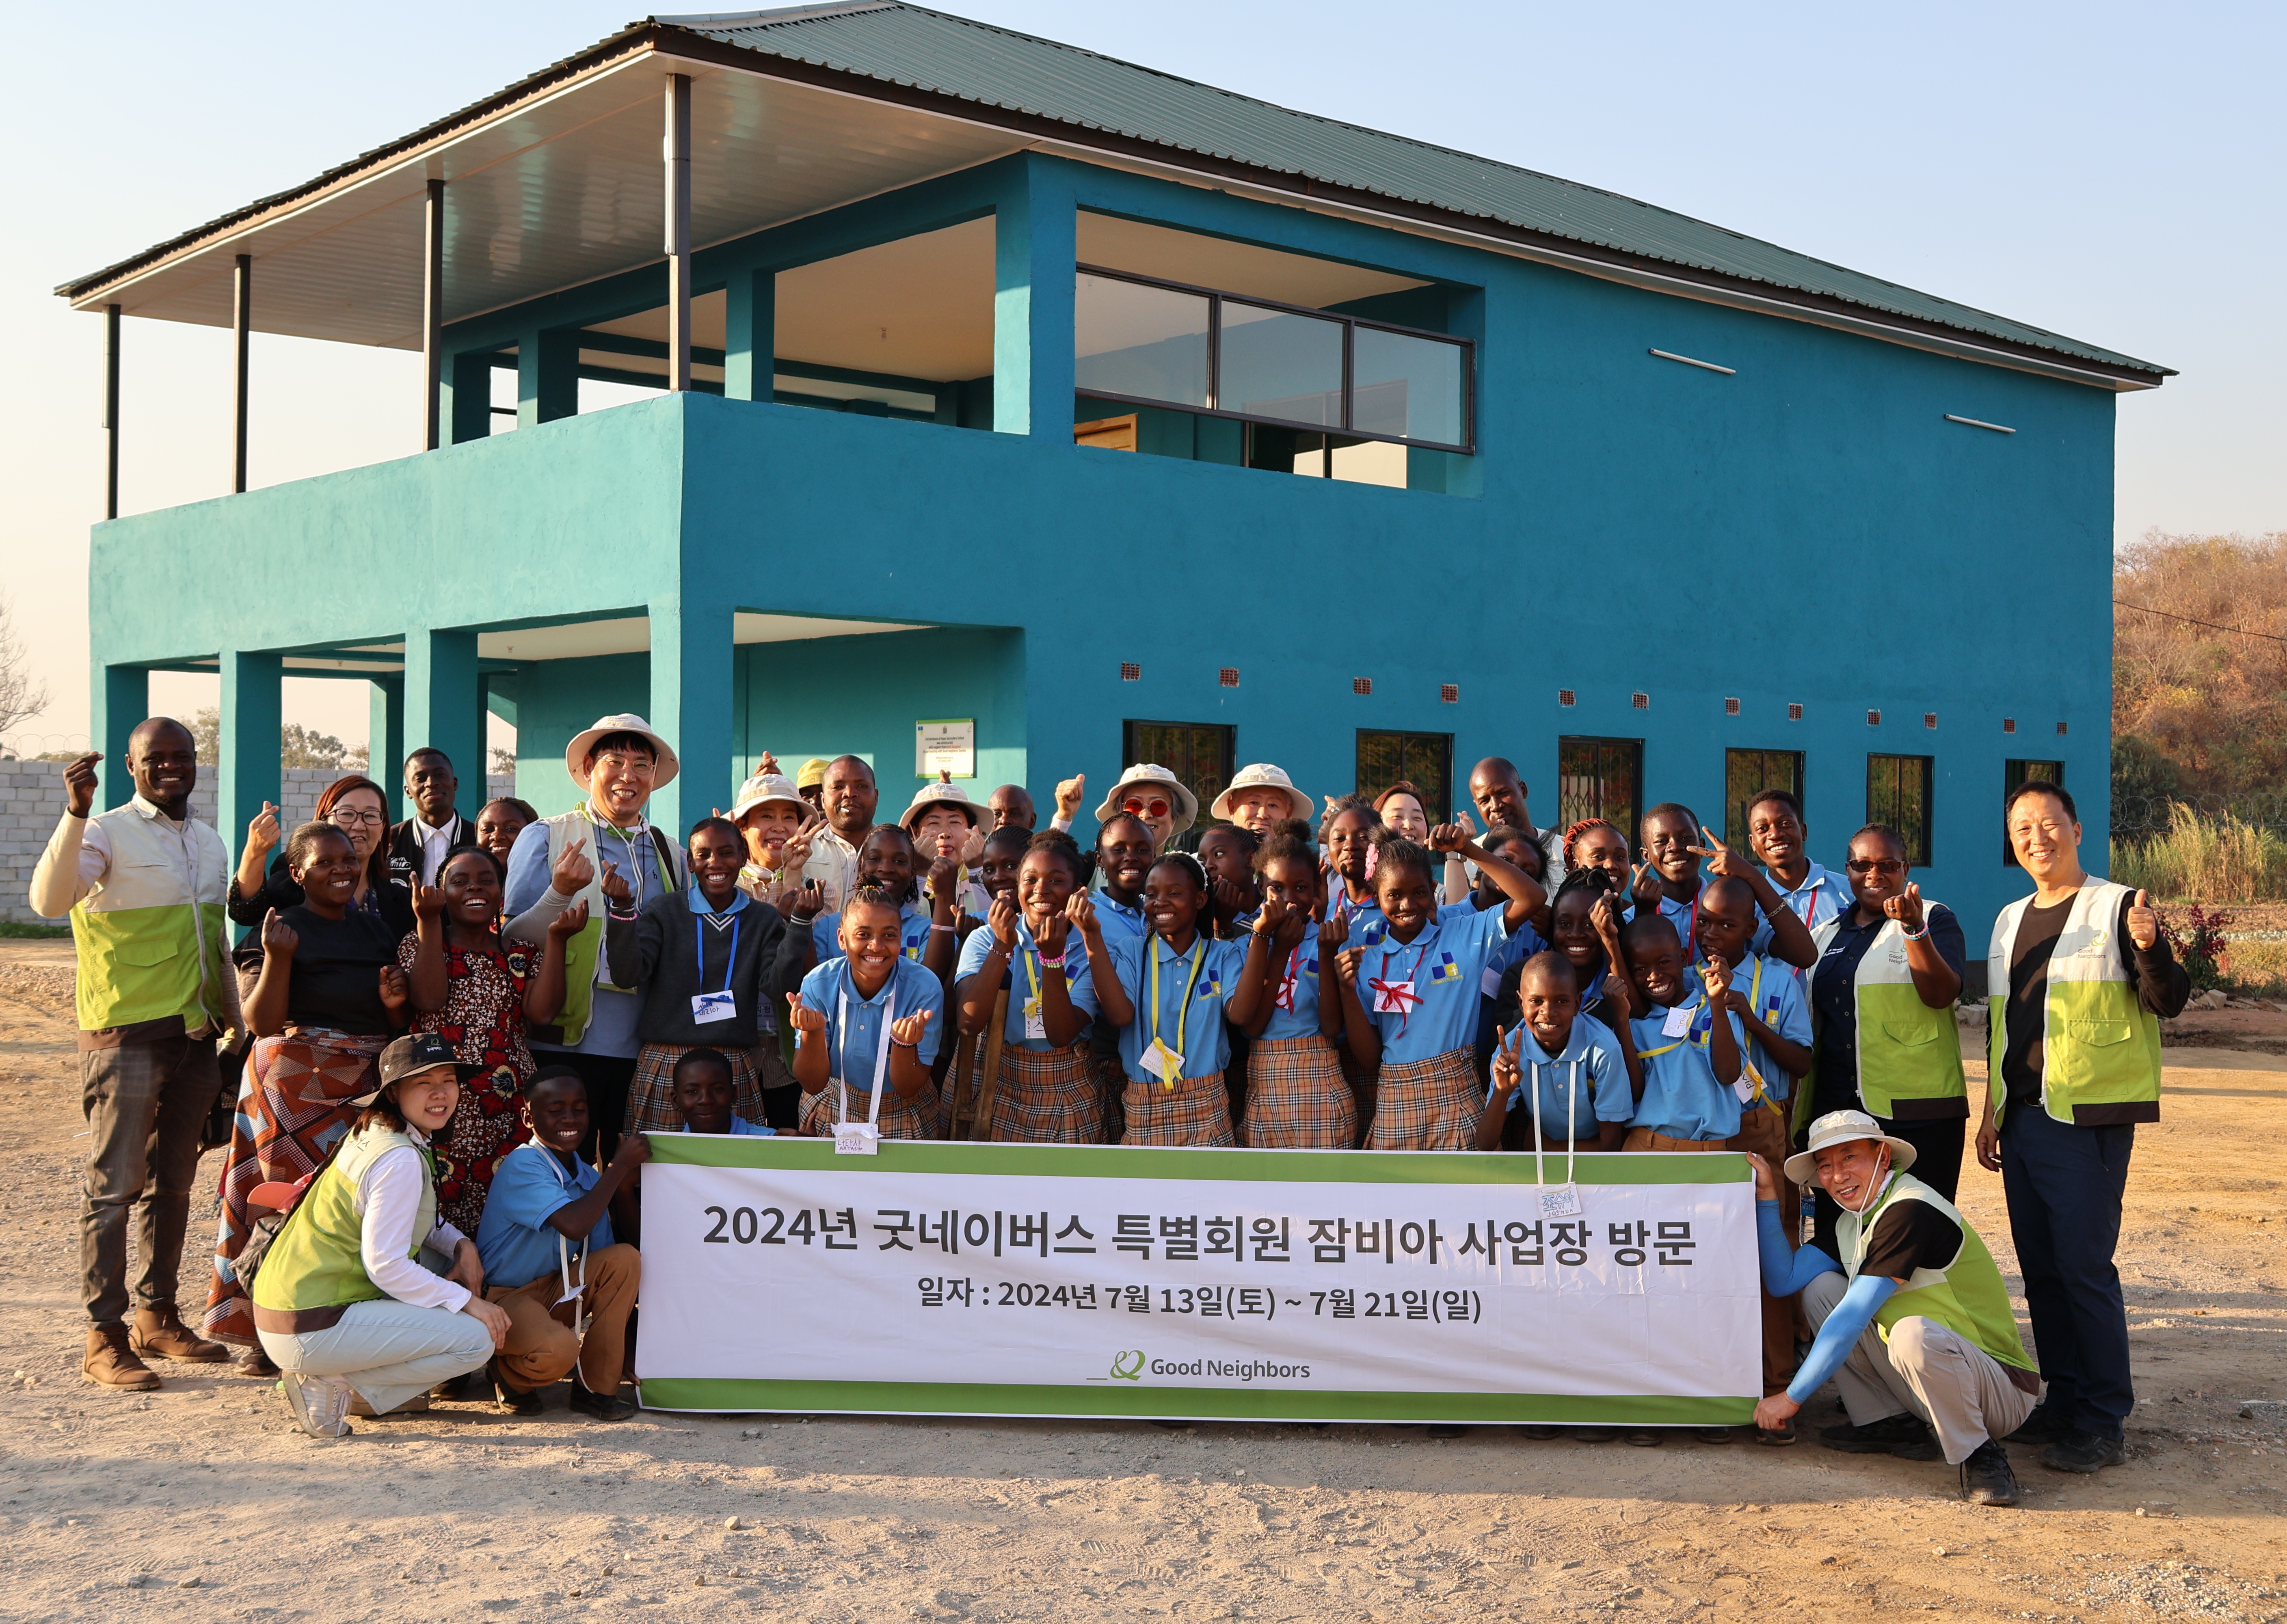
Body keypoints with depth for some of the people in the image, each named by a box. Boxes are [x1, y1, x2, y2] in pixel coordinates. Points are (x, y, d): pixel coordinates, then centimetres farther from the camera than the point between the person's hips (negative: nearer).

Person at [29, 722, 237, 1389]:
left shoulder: (211, 844, 15)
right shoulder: (106, 833, -7)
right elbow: (49, 901, -25)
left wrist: (236, 1025, 22)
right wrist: (76, 814, -34)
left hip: (194, 1035, 7)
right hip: (125, 1034, -7)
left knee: (173, 1183, 13)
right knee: (114, 1185, -4)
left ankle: (156, 1316, 23)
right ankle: (105, 1337, -1)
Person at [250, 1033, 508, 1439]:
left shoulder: (369, 1134, 12)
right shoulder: (400, 1161, -17)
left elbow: (420, 1221, 27)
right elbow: (385, 1266, -19)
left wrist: (462, 1245, 9)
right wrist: (468, 1302, -10)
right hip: (311, 1331, -10)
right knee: (477, 1340, -10)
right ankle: (332, 1382, -7)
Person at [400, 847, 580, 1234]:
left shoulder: (523, 954, 17)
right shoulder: (419, 944, 12)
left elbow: (542, 1012, -1)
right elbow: (429, 1000, -8)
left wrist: (556, 939, -2)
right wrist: (429, 922, -9)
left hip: (508, 1105, 2)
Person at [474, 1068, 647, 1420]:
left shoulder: (587, 1177, 5)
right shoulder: (523, 1165, -18)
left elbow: (602, 1257, 4)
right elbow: (574, 1226, -32)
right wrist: (620, 1165, -25)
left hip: (554, 1292, 8)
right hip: (503, 1298, -8)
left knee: (625, 1258, -16)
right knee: (557, 1350, -36)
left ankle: (596, 1387, -8)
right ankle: (511, 1377, 3)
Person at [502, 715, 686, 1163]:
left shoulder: (671, 854, 13)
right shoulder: (545, 837, 3)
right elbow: (512, 941, -1)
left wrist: (629, 908, -2)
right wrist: (560, 893, -18)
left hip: (644, 1051, 3)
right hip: (566, 1042, -3)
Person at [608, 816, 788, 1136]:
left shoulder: (763, 919, 9)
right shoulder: (664, 912, 6)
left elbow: (778, 987, -4)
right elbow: (627, 976, -7)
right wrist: (622, 911, -18)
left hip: (736, 1070, 1)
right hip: (666, 1065, -1)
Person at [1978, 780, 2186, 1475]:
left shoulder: (2116, 907, -5)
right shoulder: (2011, 920, 16)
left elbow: (2168, 1002, -12)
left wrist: (2149, 947, -31)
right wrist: (1992, 1111, 18)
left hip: (2089, 1119, -7)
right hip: (2022, 1121, 7)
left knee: (2084, 1266, -9)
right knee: (2041, 1267, 11)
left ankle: (2104, 1422, -2)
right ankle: (2065, 1399, 21)